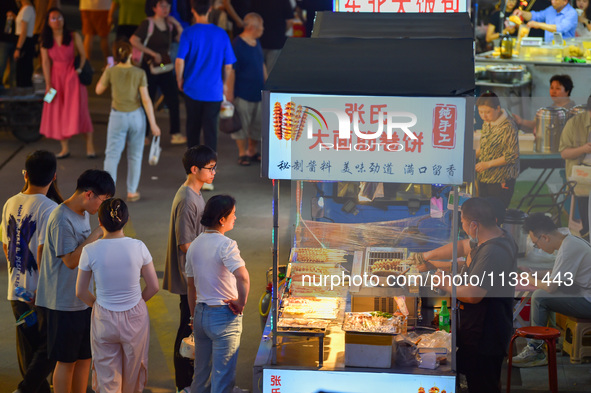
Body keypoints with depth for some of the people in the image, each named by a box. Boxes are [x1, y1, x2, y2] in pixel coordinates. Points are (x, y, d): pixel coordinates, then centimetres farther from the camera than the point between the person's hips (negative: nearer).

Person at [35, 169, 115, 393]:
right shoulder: (62, 220, -20)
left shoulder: (84, 214, 9)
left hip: (84, 299, 9)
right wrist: (97, 234, -23)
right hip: (64, 302, -9)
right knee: (66, 360, 1)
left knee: (85, 356, 15)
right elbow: (71, 260, -23)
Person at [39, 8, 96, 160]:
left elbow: (83, 55, 1)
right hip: (56, 77, 3)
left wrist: (79, 69, -14)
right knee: (57, 112, 2)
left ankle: (90, 146, -3)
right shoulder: (46, 41, 0)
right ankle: (65, 148, 10)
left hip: (73, 77, -3)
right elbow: (45, 62, -2)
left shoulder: (74, 37, -4)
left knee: (78, 111, -8)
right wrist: (48, 84, -6)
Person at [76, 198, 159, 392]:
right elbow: (153, 286, -3)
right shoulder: (138, 247, -12)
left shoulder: (90, 251, -13)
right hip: (135, 318, 1)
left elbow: (81, 292, -4)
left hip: (104, 319, 0)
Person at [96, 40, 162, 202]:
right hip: (137, 116, 1)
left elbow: (99, 90, 6)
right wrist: (153, 123, -6)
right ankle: (132, 192, 19)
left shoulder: (111, 72, -9)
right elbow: (146, 99, -10)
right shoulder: (139, 73, -9)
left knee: (112, 155, 5)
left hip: (118, 117, -1)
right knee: (135, 155, 14)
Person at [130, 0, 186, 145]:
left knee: (173, 100, -1)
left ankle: (175, 134, 6)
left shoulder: (169, 24, 7)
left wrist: (178, 26, -6)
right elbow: (134, 41, -19)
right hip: (149, 66, -5)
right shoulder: (148, 23, -9)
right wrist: (153, 53, -19)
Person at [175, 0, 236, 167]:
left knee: (193, 126, 16)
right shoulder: (221, 34, -2)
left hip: (193, 89, 0)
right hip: (214, 91, 0)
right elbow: (228, 66, 2)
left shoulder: (189, 33, -9)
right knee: (210, 128, 4)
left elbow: (180, 61, -15)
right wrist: (226, 85, 18)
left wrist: (180, 80, 2)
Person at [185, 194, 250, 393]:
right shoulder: (225, 245, -17)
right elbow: (243, 277, -33)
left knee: (201, 374, 18)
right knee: (223, 377, 0)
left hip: (201, 312, 7)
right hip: (224, 317, -7)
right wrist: (241, 303, -17)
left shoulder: (194, 245, 8)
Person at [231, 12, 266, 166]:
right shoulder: (237, 45, -17)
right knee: (242, 124, 5)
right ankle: (242, 154, 18)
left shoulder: (257, 43, 8)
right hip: (243, 94, -8)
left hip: (258, 93, 8)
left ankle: (253, 152, 31)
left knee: (258, 124, 14)